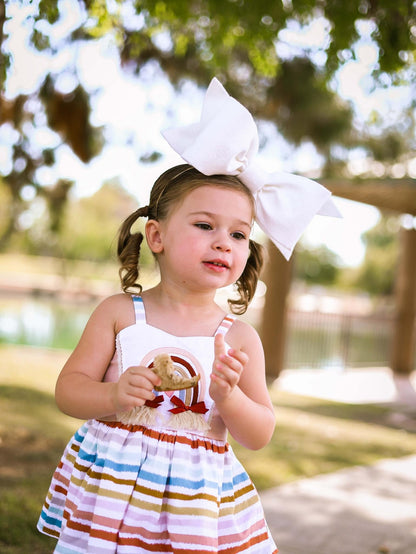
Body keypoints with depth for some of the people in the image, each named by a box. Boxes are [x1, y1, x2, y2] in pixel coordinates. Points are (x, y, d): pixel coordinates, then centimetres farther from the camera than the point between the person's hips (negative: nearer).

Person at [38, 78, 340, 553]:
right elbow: (68, 389, -3)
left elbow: (259, 436, 0)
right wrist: (112, 396, -22)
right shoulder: (119, 313, -3)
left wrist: (229, 397, -19)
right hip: (109, 486, 0)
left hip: (197, 497, 1)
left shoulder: (240, 339, -2)